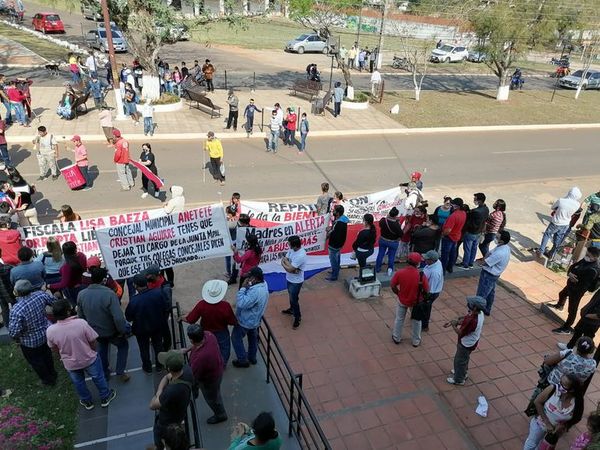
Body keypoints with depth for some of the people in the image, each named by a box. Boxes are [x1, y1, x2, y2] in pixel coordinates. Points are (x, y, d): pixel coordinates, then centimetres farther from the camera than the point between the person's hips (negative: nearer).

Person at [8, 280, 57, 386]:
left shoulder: (16, 310, -38)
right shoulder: (40, 294, -23)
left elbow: (13, 332, -31)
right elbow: (54, 302, -5)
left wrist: (16, 339, -8)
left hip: (30, 342, -5)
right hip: (46, 332, 5)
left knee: (36, 361, 24)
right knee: (46, 353, 32)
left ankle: (48, 380, 45)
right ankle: (52, 373, 55)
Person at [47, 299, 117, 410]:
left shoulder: (50, 331, -23)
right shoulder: (81, 323, -31)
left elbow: (54, 348, -4)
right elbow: (93, 342, -18)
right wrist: (92, 352, 4)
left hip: (70, 364, 2)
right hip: (89, 359, -2)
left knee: (78, 382, 29)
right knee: (98, 377, 25)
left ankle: (87, 402, 50)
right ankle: (105, 397, 44)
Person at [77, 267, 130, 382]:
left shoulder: (81, 294, -14)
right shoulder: (109, 294, -32)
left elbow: (81, 316, 0)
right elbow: (118, 317, -33)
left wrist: (90, 327, 16)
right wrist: (123, 330, -15)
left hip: (95, 331, 5)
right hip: (111, 331, -5)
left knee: (102, 348, 31)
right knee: (123, 345, 23)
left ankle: (105, 374, 43)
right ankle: (120, 372, 21)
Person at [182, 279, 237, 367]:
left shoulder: (201, 305, -29)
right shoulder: (225, 306, -33)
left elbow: (190, 320, -19)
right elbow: (233, 322, -21)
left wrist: (181, 318, 2)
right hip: (221, 334, -2)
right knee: (224, 349, 28)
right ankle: (223, 364, 47)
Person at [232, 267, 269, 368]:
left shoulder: (255, 292, -40)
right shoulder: (263, 284, -10)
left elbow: (241, 304, -41)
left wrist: (243, 287, -36)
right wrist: (247, 287, -16)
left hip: (245, 321, -9)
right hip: (254, 319, 9)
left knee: (236, 338, 15)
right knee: (253, 337, 27)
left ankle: (243, 360, 27)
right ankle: (252, 357, 47)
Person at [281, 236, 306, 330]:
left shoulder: (301, 255, -35)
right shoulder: (292, 249, -8)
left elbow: (289, 269, -31)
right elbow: (284, 259, -7)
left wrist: (284, 263, -12)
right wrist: (289, 265, -25)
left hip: (296, 281, -8)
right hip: (290, 279, 8)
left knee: (294, 299, 8)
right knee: (291, 296, 29)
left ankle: (297, 317, 28)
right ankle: (292, 309, 52)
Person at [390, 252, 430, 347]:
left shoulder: (400, 272, -22)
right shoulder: (421, 275, -27)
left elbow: (392, 286, -10)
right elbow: (426, 290, -16)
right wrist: (421, 296, 6)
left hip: (402, 300, 1)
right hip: (416, 302, -1)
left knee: (399, 319, 24)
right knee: (416, 321, 23)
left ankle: (396, 338, 42)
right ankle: (416, 341, 39)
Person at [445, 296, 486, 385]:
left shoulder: (472, 321, -42)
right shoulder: (479, 313, -15)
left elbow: (460, 333, -30)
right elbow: (466, 318, 3)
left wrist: (453, 325, -16)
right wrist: (455, 320, -5)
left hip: (467, 344, -8)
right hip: (470, 341, 8)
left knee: (460, 360, 16)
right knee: (464, 358, 32)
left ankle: (458, 380, 39)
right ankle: (463, 372, 56)